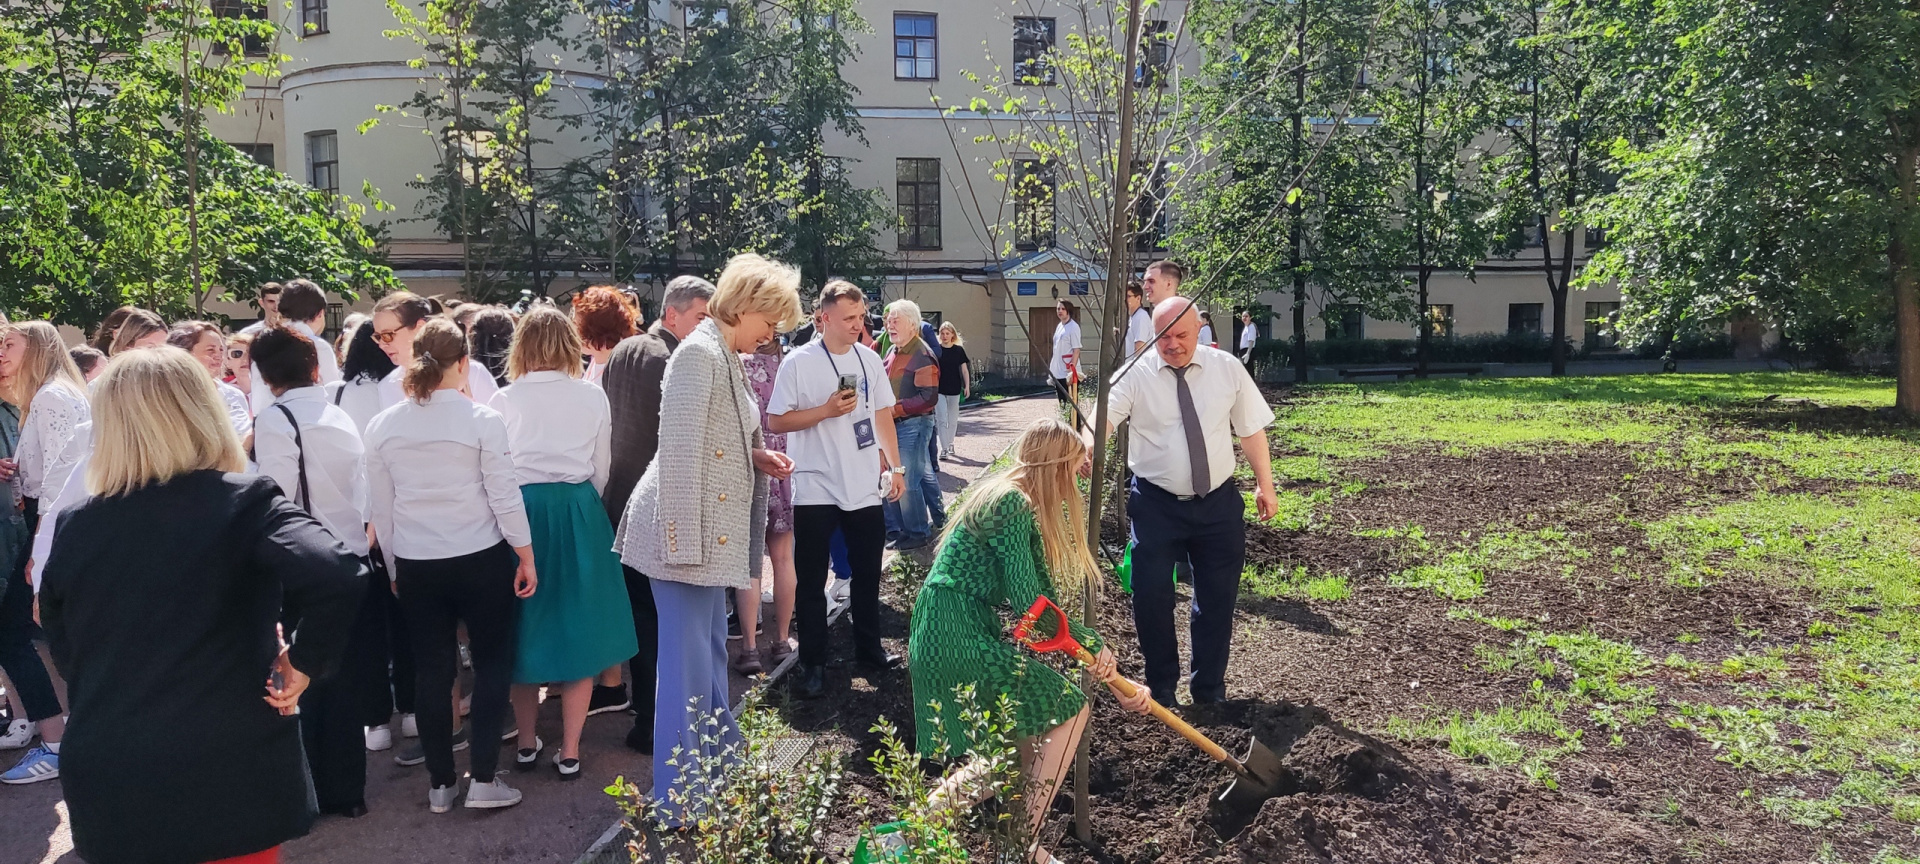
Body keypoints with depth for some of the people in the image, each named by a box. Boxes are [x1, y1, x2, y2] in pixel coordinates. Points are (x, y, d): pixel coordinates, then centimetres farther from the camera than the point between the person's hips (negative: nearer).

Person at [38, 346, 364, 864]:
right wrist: (305, 659, -14)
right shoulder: (244, 503, -12)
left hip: (110, 789, 4)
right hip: (233, 780, -3)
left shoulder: (74, 526, 2)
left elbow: (66, 654, 13)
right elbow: (338, 579, -29)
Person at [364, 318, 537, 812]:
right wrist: (526, 558, 0)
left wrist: (394, 566, 18)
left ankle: (441, 784, 20)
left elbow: (380, 509, 6)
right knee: (492, 664, 10)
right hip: (481, 560, -3)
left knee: (432, 670, 12)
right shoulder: (482, 420, -11)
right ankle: (484, 780, 8)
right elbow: (504, 497, -10)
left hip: (416, 566, 3)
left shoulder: (382, 427, 0)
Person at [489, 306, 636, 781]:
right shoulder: (593, 397, -1)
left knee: (525, 627, 13)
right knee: (578, 628, 7)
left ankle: (526, 742, 24)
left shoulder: (504, 401, -2)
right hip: (579, 511, 0)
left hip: (521, 510, 0)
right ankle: (569, 752, 11)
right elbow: (601, 470, 5)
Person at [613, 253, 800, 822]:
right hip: (690, 532, -10)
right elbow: (681, 449, -20)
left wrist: (756, 458, 5)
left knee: (712, 652, 19)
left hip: (714, 534, 10)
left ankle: (720, 767, 32)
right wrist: (686, 543, -22)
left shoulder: (729, 359, 15)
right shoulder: (698, 354, -15)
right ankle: (680, 798, 6)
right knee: (688, 662, -3)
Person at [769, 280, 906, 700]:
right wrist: (826, 411, -19)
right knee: (811, 581, 4)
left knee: (867, 573, 15)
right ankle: (813, 665, 14)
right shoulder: (799, 362, -9)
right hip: (815, 489, -4)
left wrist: (895, 466, 9)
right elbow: (775, 421, -10)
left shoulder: (869, 359, 5)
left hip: (864, 488, 4)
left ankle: (868, 649, 31)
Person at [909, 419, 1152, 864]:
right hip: (961, 635, -10)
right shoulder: (1014, 505, -16)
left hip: (952, 633, 10)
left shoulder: (1015, 499, 15)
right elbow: (1030, 606, -20)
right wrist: (1093, 644, -7)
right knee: (1069, 708, -4)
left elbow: (1042, 592, 14)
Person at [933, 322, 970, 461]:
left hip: (954, 389, 2)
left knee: (952, 419, 11)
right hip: (939, 389, -2)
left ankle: (950, 444, 29)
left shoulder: (959, 350, 2)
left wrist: (967, 386, -1)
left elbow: (964, 369, 6)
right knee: (941, 419, -8)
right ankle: (944, 449, -9)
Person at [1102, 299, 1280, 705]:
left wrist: (1265, 484, 8)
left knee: (1218, 597, 9)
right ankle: (1161, 687, 20)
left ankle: (1210, 692, 28)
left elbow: (1251, 428, 7)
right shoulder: (1136, 374, -8)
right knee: (1152, 596, -2)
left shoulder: (1227, 368, 0)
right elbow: (1105, 416, -24)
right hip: (1156, 504, -2)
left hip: (1218, 503, 2)